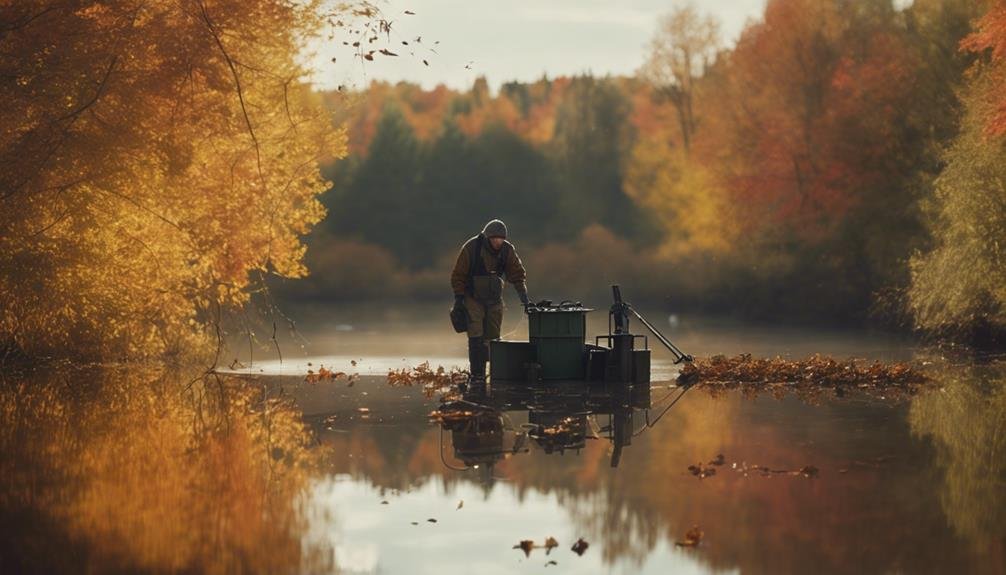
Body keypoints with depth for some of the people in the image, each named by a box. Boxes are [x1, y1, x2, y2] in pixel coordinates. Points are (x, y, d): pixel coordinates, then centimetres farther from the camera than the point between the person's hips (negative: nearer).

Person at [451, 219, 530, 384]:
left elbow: (518, 274, -1)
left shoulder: (508, 250, -7)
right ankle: (476, 375, -14)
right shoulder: (471, 248, -17)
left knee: (493, 337, 6)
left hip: (494, 299, 4)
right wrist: (458, 299, -9)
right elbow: (458, 275, -8)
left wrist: (523, 296, -15)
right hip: (473, 298, -4)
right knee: (476, 336, -14)